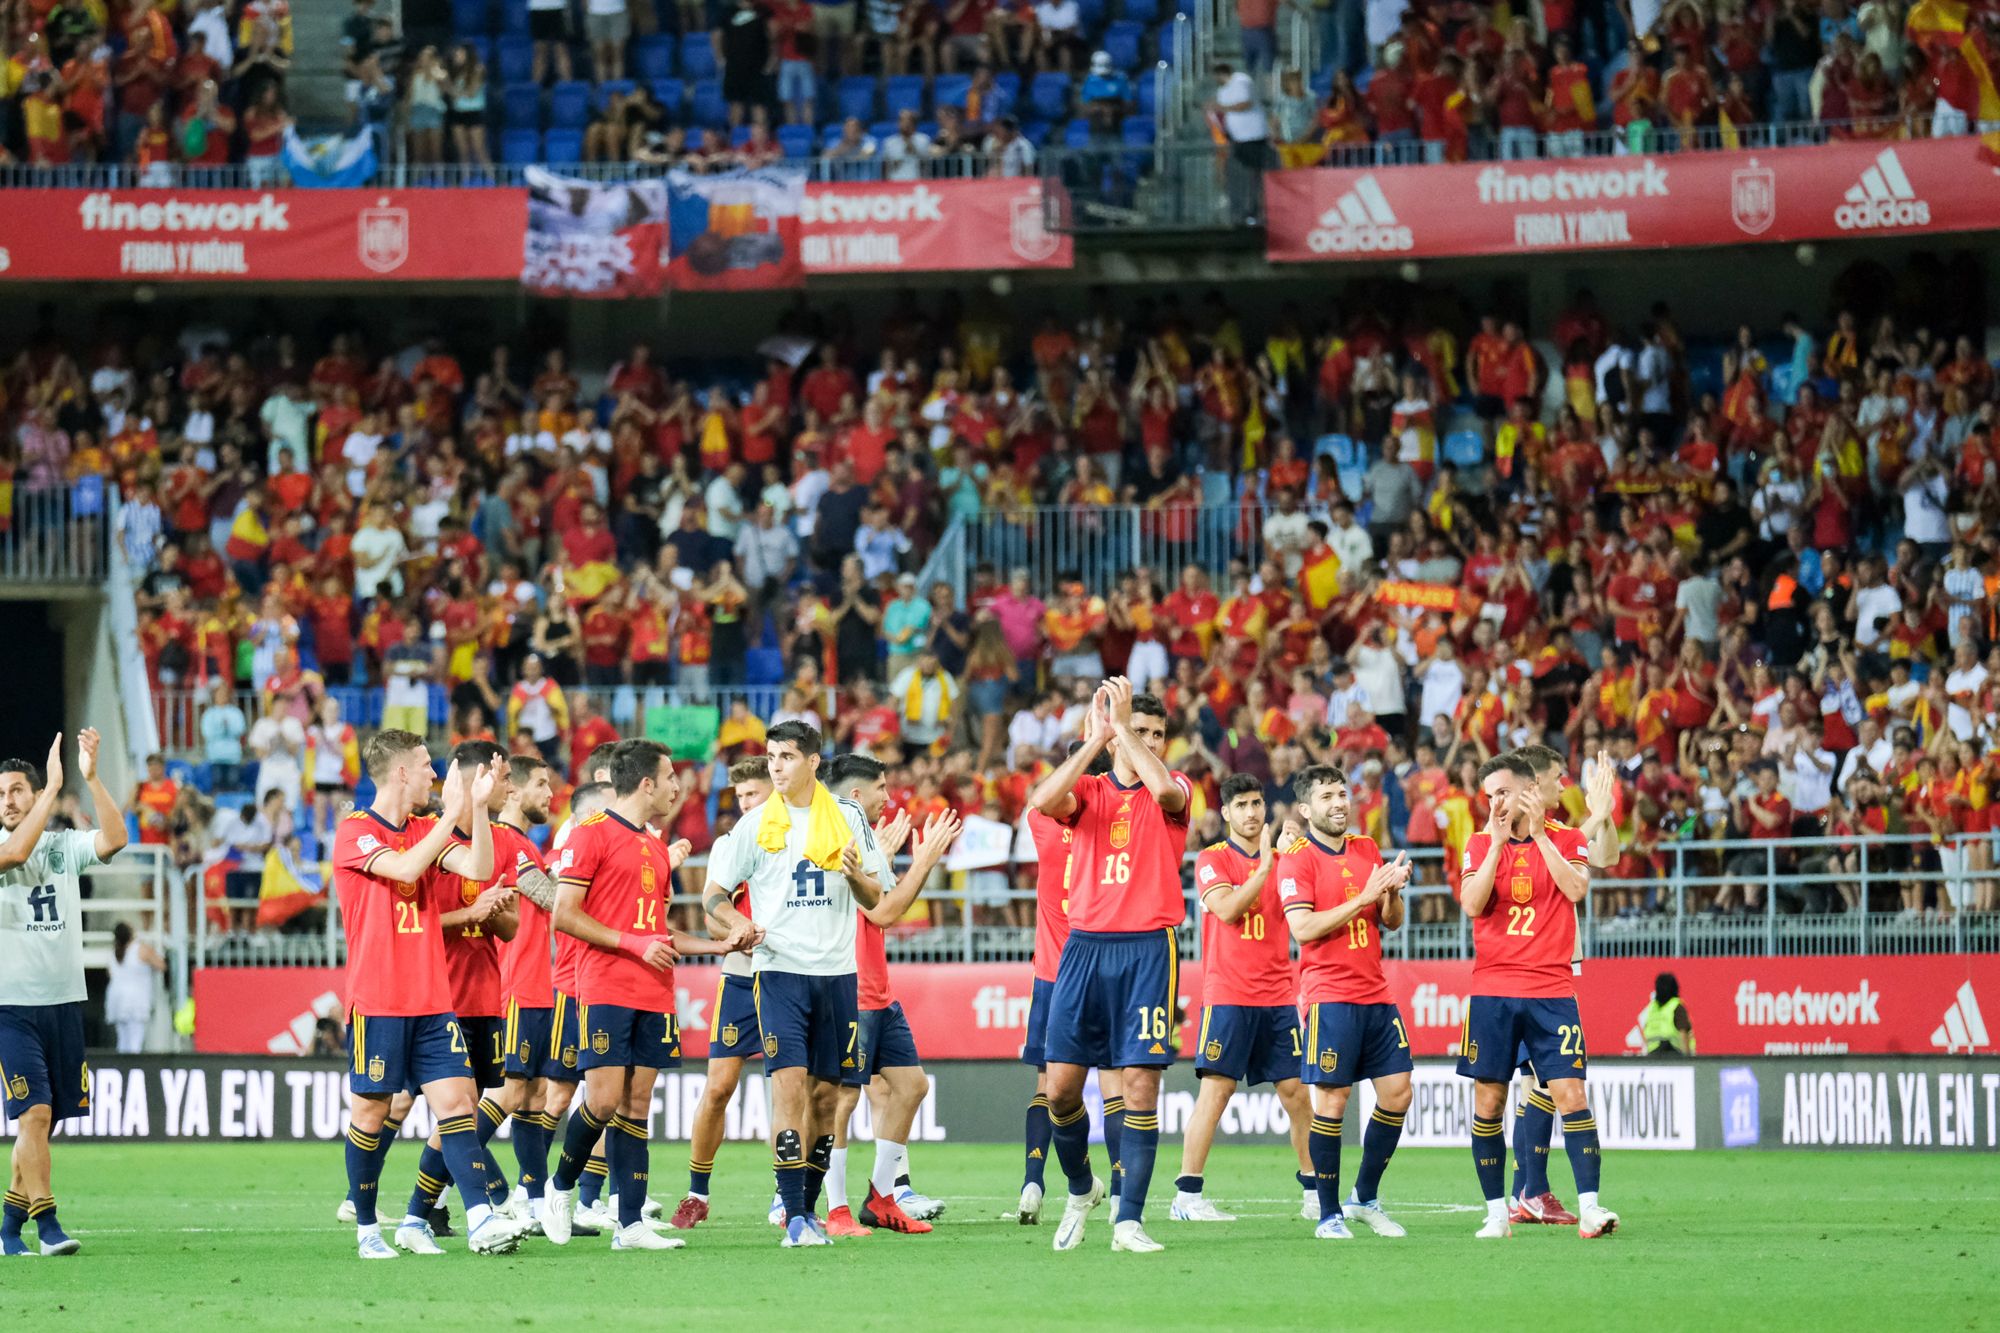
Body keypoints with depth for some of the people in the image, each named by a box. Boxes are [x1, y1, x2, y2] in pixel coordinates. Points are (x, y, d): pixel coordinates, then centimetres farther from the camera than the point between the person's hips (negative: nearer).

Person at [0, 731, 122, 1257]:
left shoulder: (64, 846, 7)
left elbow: (113, 838, -10)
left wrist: (91, 778, -21)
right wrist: (54, 789, -22)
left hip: (64, 1001, 4)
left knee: (43, 1120, 7)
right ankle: (46, 1223, -14)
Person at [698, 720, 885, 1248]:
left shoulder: (848, 818, 7)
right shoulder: (757, 824, 3)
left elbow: (875, 900, 11)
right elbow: (712, 893, 5)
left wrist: (855, 875, -11)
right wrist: (737, 923, -16)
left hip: (837, 972, 2)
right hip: (779, 969, -2)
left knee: (825, 1094, 5)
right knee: (789, 1086, -14)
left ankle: (809, 1208, 17)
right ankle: (796, 1217, -16)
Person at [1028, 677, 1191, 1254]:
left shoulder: (1175, 790, 6)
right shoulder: (1088, 790, 10)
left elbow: (1163, 788, -20)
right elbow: (1044, 801, -12)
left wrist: (1121, 721, -13)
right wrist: (1096, 738, -13)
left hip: (1148, 950, -2)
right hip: (1085, 946, 2)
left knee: (1141, 1083, -8)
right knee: (1061, 1084, -1)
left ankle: (1129, 1221, -5)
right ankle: (1081, 1189, 25)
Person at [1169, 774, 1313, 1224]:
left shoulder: (1281, 858, 13)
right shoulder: (1212, 859, 0)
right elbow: (1228, 909, -14)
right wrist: (1264, 867, -19)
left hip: (1278, 994, 4)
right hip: (1228, 995, -4)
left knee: (1295, 1090, 4)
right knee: (1216, 1088, -9)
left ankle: (1315, 1190, 13)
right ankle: (1187, 1195, -8)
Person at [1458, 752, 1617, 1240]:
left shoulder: (1565, 839, 4)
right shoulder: (1481, 843, 7)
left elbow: (1577, 889, -13)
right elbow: (1472, 905, -7)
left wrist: (1538, 834, -14)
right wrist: (1498, 841, -13)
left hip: (1551, 990, -2)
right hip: (1492, 989, 2)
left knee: (1569, 1092, -10)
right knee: (1487, 1099, 1)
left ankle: (1590, 1208, -11)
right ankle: (1497, 1212, 9)